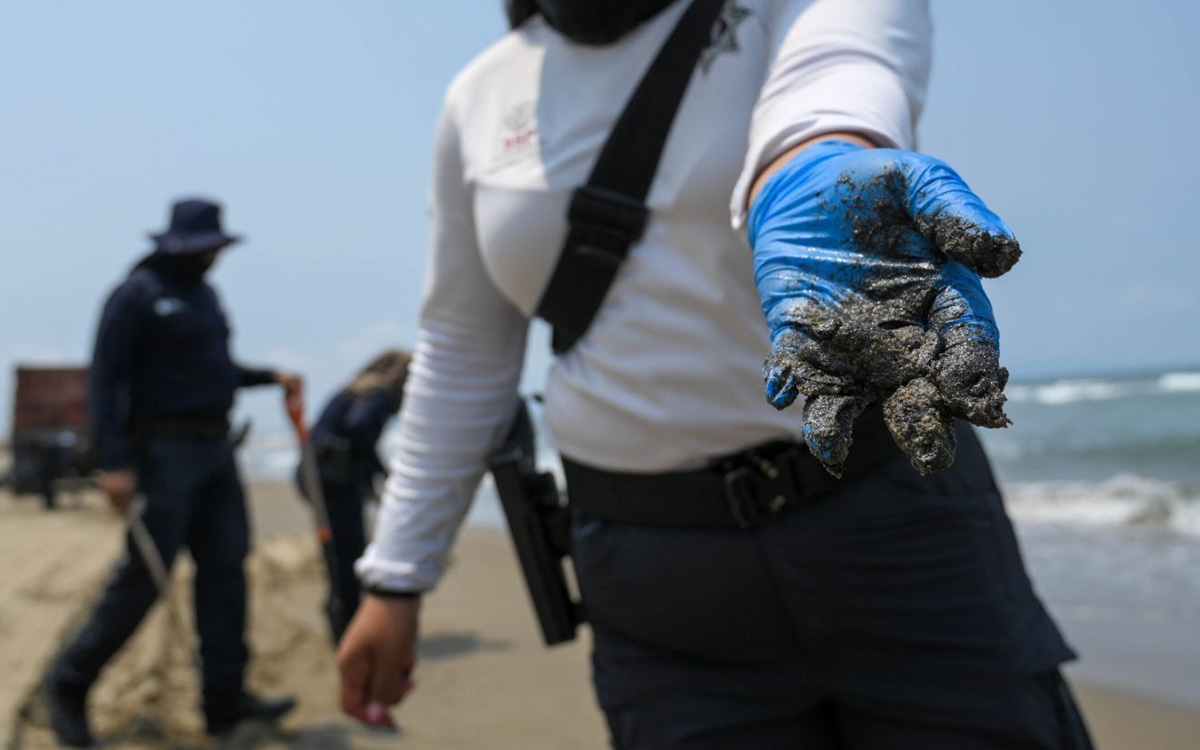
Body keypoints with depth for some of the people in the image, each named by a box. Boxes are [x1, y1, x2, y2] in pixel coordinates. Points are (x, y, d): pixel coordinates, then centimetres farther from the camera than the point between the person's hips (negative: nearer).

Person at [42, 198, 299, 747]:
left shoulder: (204, 294, 17)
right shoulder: (138, 294, -8)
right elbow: (104, 379, -13)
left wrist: (270, 376, 12)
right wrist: (113, 462, -21)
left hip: (214, 450, 8)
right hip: (165, 449, -8)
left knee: (226, 568, 4)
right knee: (144, 576, -5)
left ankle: (225, 697, 9)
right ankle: (69, 684, 12)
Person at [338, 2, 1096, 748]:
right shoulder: (483, 100, 7)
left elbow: (833, 71, -26)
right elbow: (461, 353, 11)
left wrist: (817, 166, -50)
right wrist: (395, 578, 10)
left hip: (889, 517, -1)